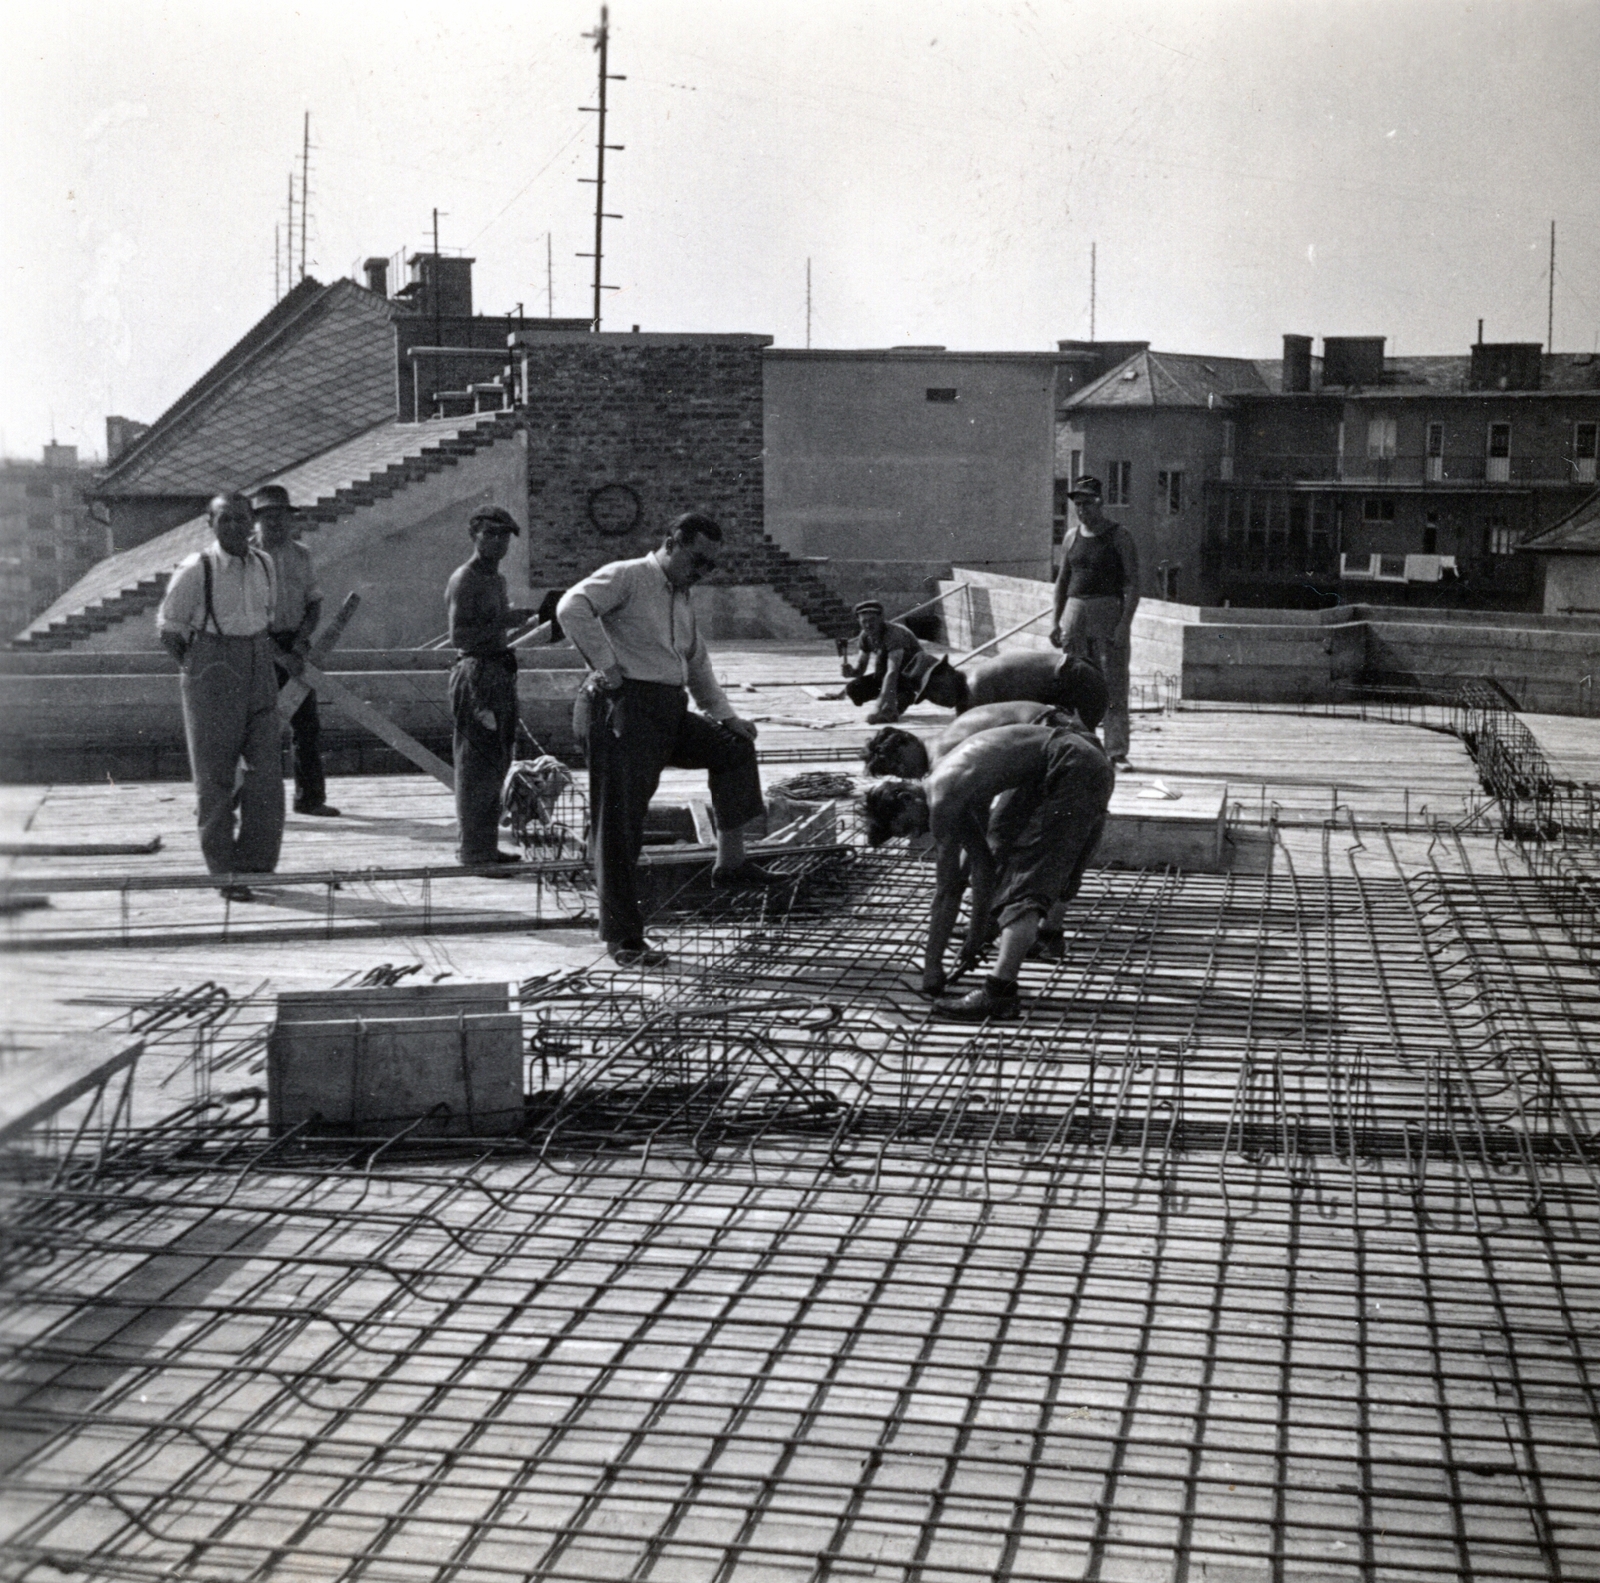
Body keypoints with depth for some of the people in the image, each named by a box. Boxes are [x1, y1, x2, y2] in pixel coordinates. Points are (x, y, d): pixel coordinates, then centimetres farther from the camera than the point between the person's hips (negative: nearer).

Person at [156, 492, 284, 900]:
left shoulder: (264, 564, 5)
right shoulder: (195, 570, -11)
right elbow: (168, 631, -3)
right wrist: (200, 675, -1)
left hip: (259, 682, 5)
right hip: (211, 687, -5)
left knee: (266, 775, 1)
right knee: (215, 780, 3)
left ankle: (254, 865, 13)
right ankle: (224, 873, 12)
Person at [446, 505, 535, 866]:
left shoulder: (497, 579, 18)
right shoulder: (464, 580, -11)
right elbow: (458, 636, -20)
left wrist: (520, 616, 15)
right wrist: (504, 622, -23)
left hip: (500, 673, 10)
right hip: (476, 671, -10)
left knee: (496, 765, 13)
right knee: (477, 767, -7)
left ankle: (486, 846, 20)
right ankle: (474, 852, -4)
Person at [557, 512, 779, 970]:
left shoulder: (682, 601, 22)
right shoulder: (627, 577, -5)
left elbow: (697, 665, 33)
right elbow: (572, 608, -22)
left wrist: (727, 715, 25)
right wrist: (606, 665, -19)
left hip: (670, 712, 9)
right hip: (627, 709, -9)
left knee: (736, 746, 11)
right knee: (619, 827, -6)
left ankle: (730, 860, 13)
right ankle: (622, 939, -2)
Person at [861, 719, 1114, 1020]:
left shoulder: (943, 803, -14)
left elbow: (946, 893, -10)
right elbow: (981, 864, 21)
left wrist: (932, 965, -3)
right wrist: (977, 935, 22)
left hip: (1075, 770, -10)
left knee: (1026, 885, -15)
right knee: (1001, 842, 29)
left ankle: (999, 993, -25)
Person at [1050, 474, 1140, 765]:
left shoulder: (1119, 536, -1)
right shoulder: (1072, 536, 13)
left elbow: (1133, 583, -6)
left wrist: (1125, 622, -16)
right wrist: (1056, 621, 11)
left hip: (1109, 610, -5)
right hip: (1075, 609, 5)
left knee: (1113, 683, -6)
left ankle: (1117, 750, -5)